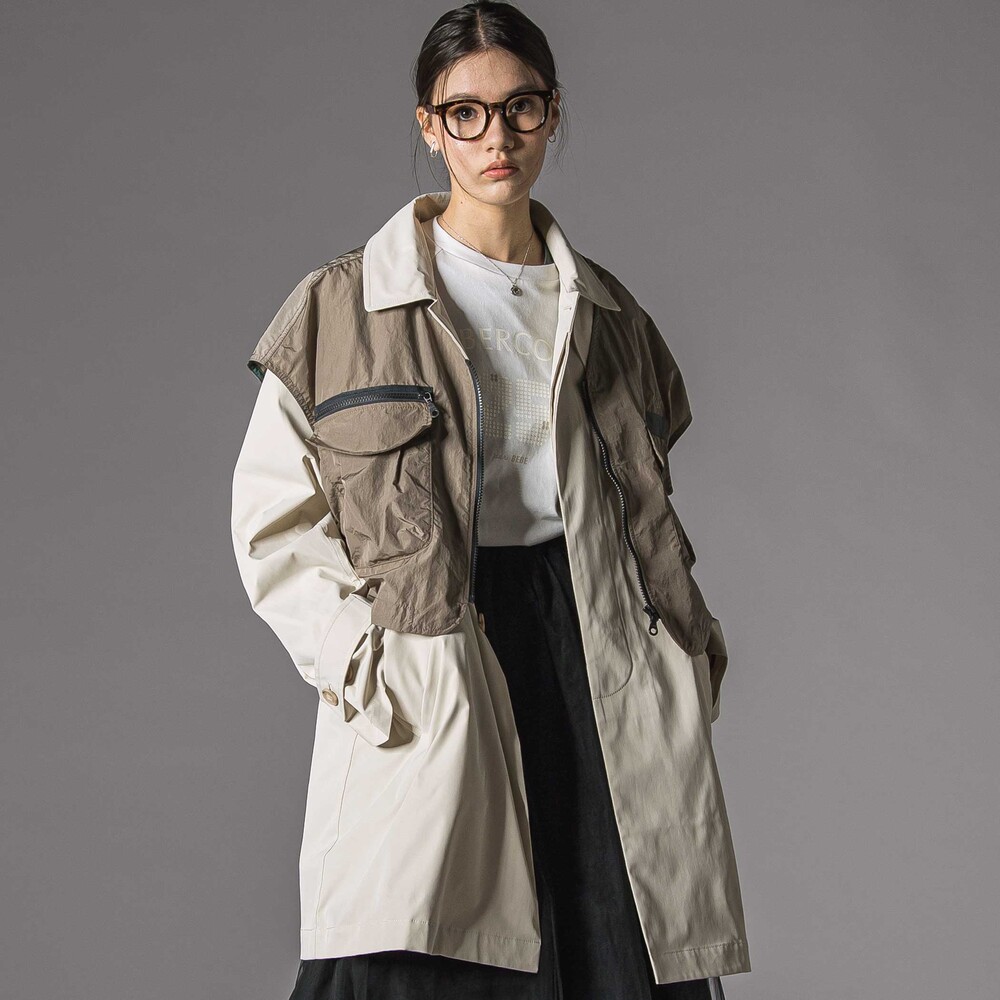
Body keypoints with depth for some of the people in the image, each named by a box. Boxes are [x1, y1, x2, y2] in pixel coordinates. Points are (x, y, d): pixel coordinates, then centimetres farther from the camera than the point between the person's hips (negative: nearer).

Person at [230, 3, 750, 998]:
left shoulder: (604, 312, 17)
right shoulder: (345, 308, 5)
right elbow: (273, 520, 3)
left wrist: (686, 640, 9)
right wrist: (362, 661, -10)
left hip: (602, 671, 3)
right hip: (427, 681, -3)